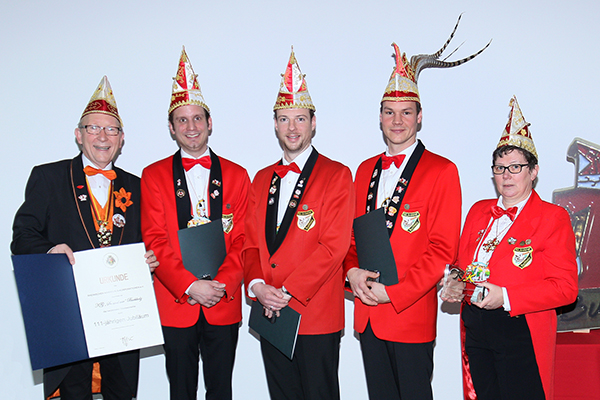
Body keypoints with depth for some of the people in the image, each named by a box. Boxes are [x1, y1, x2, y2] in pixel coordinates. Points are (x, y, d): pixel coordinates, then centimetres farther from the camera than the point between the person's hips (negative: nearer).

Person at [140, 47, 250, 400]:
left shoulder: (236, 175, 7)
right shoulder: (154, 176, 5)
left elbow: (242, 240, 2)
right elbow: (154, 240, -3)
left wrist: (222, 284, -13)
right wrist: (190, 285, -14)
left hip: (224, 305, 1)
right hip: (174, 305, 0)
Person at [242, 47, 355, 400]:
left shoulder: (337, 175, -4)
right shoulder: (263, 179, 14)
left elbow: (335, 246, -13)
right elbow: (251, 243, 11)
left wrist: (287, 291, -17)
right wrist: (258, 286, -8)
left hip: (317, 316, -5)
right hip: (270, 315, 5)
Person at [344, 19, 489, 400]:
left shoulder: (442, 171, -6)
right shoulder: (366, 170, 13)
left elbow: (443, 248, -11)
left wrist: (393, 292, -16)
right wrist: (353, 272, -6)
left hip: (411, 313, -5)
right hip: (367, 313, 5)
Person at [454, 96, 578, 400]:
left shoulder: (553, 217, -4)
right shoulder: (478, 211, 14)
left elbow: (565, 287, -10)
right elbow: (462, 261, 20)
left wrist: (506, 297, -20)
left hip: (521, 335, -5)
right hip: (474, 329, 5)